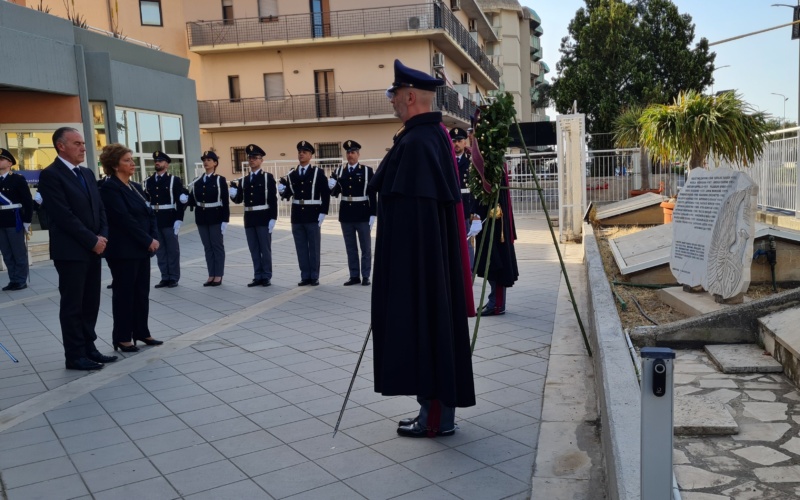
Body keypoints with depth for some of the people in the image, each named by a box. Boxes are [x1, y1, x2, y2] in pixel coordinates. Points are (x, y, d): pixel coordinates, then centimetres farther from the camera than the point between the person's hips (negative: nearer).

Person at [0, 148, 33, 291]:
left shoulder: (18, 179, -5)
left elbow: (28, 201, -7)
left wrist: (27, 222, -10)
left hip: (14, 222, -6)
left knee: (19, 253, 2)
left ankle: (21, 281, 9)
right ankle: (13, 281, 15)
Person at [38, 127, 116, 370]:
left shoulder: (87, 173, 15)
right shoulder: (50, 175, -10)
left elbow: (100, 208, 13)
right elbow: (64, 215, -17)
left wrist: (102, 237, -3)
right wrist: (92, 241, -15)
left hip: (93, 249, 8)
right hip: (70, 251, -7)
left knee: (91, 303, 11)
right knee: (72, 305, 1)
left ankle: (88, 348, 21)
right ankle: (75, 356, 8)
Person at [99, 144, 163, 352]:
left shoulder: (136, 187, 14)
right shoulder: (109, 188, -12)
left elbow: (149, 214, 11)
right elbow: (124, 219, -19)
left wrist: (154, 238, -4)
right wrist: (148, 241, -17)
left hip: (142, 248, 8)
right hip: (123, 251, -8)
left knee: (142, 292, 12)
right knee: (124, 293, 0)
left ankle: (141, 332, 22)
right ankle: (122, 338, 9)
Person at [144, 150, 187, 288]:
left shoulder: (174, 180, -2)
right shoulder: (148, 181, 11)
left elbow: (181, 202, -6)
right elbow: (146, 201, 12)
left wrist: (179, 220, -13)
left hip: (169, 220, -4)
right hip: (154, 220, 4)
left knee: (173, 250, 2)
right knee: (159, 250, 8)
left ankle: (174, 278, 9)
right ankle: (165, 277, 15)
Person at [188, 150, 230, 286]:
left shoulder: (220, 180, -4)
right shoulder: (197, 181, 8)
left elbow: (225, 202, -8)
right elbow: (193, 201, 6)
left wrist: (225, 221, -13)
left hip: (215, 217, -4)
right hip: (201, 217, 4)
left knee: (217, 246, 3)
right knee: (207, 247, 9)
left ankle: (218, 276, 9)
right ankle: (211, 275, 15)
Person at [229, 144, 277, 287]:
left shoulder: (268, 177, -2)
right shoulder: (243, 180, 12)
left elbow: (273, 200, -7)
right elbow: (239, 199, 8)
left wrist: (273, 218, -13)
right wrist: (233, 194, -14)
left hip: (263, 218, -5)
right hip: (249, 219, 5)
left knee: (265, 249, 1)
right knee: (254, 250, 9)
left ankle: (266, 276, 8)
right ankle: (258, 276, 15)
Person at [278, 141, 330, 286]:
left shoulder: (318, 173, -3)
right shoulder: (291, 174, 8)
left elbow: (326, 195, -6)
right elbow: (287, 194, 5)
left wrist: (322, 214, -11)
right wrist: (282, 190, -18)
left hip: (313, 216, -4)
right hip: (297, 216, 4)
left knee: (314, 248, 4)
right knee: (301, 248, 7)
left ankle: (314, 277, 11)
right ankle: (305, 276, 14)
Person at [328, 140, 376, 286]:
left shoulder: (367, 170, -3)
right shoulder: (340, 171, 6)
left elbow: (372, 194, -5)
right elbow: (335, 193, 5)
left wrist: (373, 214, -9)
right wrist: (331, 186, -17)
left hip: (362, 213, -3)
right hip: (346, 214, 3)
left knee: (365, 247, 4)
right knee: (350, 248, 9)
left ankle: (365, 276, 11)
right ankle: (354, 276, 16)